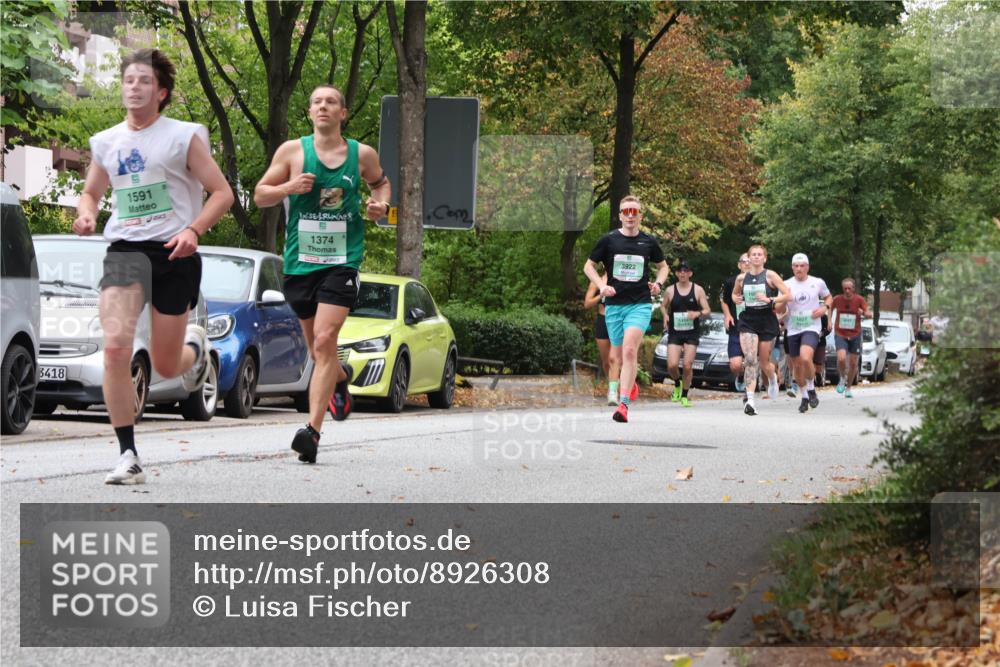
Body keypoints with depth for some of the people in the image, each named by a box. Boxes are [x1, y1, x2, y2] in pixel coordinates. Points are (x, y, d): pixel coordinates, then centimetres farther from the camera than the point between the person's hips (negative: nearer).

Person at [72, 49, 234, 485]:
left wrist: (193, 231, -16)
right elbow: (91, 192, 27)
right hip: (125, 251, 2)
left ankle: (194, 346, 45)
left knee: (165, 366, 5)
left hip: (174, 253, -2)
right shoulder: (106, 143, 12)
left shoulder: (184, 137, 1)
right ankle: (127, 454, -14)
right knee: (115, 347, -21)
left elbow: (222, 193, 1)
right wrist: (86, 214, 2)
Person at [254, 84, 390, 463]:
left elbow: (381, 181, 25)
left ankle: (313, 429, -23)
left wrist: (381, 203, 3)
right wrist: (290, 187, -14)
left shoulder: (362, 155, 5)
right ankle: (341, 378, 49)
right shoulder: (292, 151, 2)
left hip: (342, 261, -2)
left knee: (325, 341, -18)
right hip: (299, 261, 2)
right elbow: (260, 196, 6)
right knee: (316, 346, 13)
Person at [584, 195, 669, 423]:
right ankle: (631, 381, 44)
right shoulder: (608, 240, 1)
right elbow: (589, 266, 9)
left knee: (630, 350, -20)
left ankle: (624, 404, -22)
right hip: (614, 304, 2)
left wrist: (658, 283, 3)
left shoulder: (649, 242, 5)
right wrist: (602, 286, -7)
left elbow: (663, 266, 22)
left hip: (640, 304, -2)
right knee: (619, 357, 9)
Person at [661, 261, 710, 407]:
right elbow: (663, 306, 18)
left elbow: (708, 310, 3)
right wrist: (665, 315, -4)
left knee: (688, 366, -6)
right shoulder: (670, 290, 4)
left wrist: (698, 313, -18)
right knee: (672, 365, -12)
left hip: (692, 333, 0)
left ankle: (684, 396, 10)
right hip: (674, 333, 0)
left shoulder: (697, 290, 2)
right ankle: (677, 384, 21)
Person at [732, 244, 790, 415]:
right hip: (748, 322, 1)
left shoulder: (770, 276, -4)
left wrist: (770, 300, -20)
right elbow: (734, 293, 25)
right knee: (750, 359, -17)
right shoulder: (742, 278, 6)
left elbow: (787, 295, -6)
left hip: (767, 322, -1)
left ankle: (773, 379, 48)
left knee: (764, 362, 10)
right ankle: (750, 400, -23)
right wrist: (736, 299, 2)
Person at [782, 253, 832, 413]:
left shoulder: (818, 283, 1)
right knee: (797, 366, 8)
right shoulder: (786, 285, 2)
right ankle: (805, 396, 30)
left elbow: (829, 297, 18)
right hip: (793, 329, 3)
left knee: (806, 358, -27)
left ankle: (811, 389, -4)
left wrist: (825, 307, -4)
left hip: (811, 327, -3)